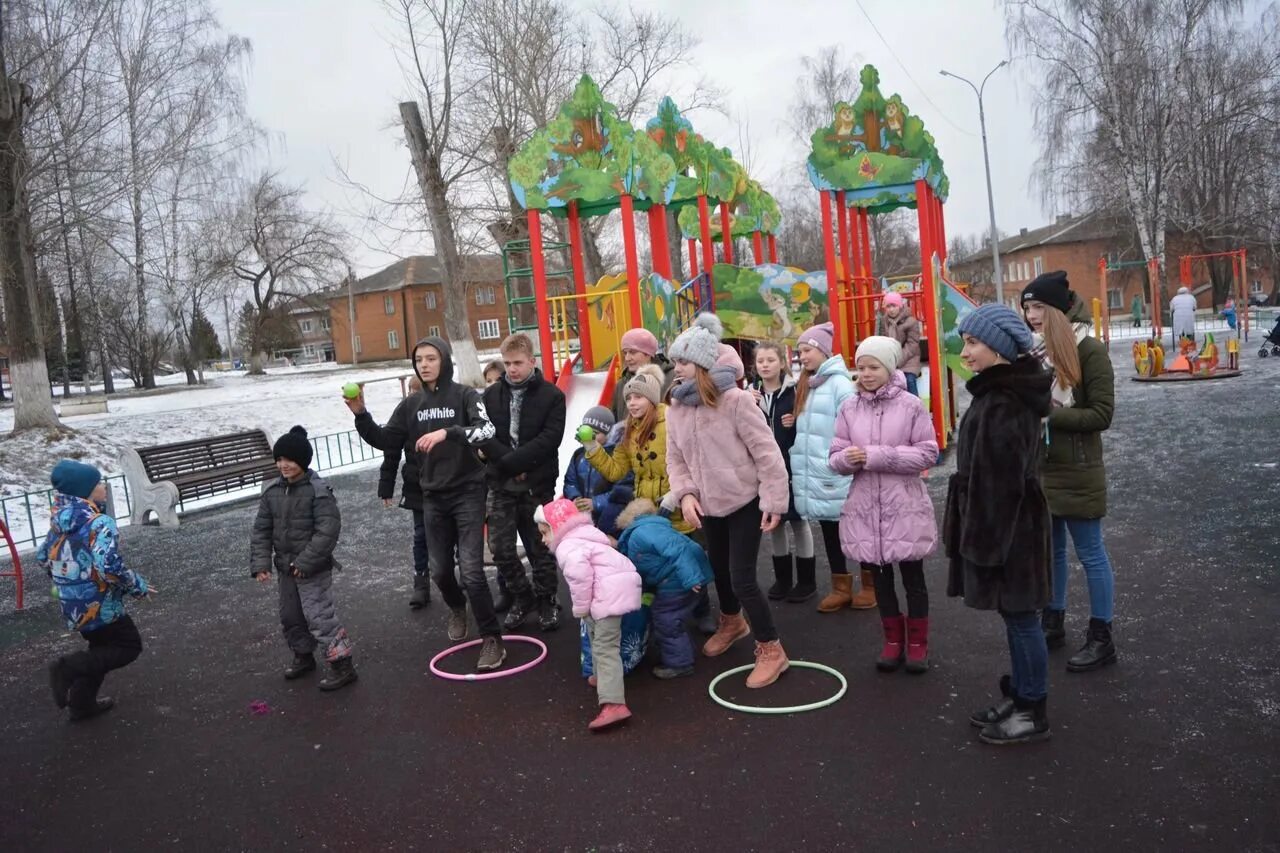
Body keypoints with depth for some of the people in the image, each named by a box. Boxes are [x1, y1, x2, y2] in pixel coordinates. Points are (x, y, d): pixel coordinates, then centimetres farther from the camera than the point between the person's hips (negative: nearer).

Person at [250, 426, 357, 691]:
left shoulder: (318, 491, -18)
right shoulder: (271, 491, 1)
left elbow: (328, 530, -22)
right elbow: (261, 530, 5)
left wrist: (305, 562, -23)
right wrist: (261, 563, -4)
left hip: (313, 569, -7)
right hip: (285, 568, 7)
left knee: (320, 617, -7)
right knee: (290, 617, 20)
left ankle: (342, 666, 2)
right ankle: (304, 656, 40)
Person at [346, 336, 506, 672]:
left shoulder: (465, 395, -8)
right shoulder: (411, 405, 6)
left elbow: (487, 430, -24)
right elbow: (384, 440, 5)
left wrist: (447, 432, -38)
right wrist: (360, 415, -10)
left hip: (467, 493, -5)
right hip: (433, 497, 5)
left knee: (472, 570, -11)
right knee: (440, 570, 13)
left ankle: (493, 638, 1)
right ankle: (457, 608, 44)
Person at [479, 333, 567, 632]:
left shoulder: (552, 395, -3)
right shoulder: (491, 394, 5)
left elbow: (549, 439, -13)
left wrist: (512, 461, -18)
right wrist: (511, 463, -16)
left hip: (538, 484, -3)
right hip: (501, 484, 3)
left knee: (540, 548, 7)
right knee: (501, 548, 3)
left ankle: (547, 602, 24)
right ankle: (522, 597, 24)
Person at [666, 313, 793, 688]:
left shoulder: (735, 401, -20)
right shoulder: (677, 407, -2)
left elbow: (766, 453, -17)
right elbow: (675, 458, 6)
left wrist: (774, 501, -17)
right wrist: (685, 493, -10)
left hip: (744, 502, -6)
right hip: (708, 504, 6)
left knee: (742, 579, -8)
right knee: (719, 569, 22)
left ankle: (771, 650, 9)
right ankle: (731, 622, 50)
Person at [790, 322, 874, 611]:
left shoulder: (840, 384, -12)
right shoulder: (806, 386, 13)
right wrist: (799, 468, 6)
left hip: (839, 478, -8)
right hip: (815, 478, 8)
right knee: (829, 533, 14)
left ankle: (871, 585, 21)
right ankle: (841, 588, 25)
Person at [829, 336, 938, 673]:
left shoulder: (911, 405, -7)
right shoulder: (849, 408, 1)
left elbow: (928, 453, -11)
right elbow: (836, 458, 4)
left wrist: (876, 456, -18)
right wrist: (849, 459, -21)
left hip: (905, 506, -3)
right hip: (865, 507, 3)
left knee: (913, 576, 10)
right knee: (880, 576, 13)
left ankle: (918, 642, 27)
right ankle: (893, 639, 30)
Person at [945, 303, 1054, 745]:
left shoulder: (1001, 404, -22)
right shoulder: (1007, 393, 11)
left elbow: (999, 484, -23)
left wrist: (985, 544, -19)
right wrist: (981, 537, 21)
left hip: (1006, 528, -10)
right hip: (1013, 522, 10)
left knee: (1019, 616, 3)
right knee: (1015, 616, 18)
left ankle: (1033, 712, 17)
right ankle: (1018, 696, 32)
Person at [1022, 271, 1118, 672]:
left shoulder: (1089, 350, -12)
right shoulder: (1035, 351, 5)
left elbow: (1102, 414, -15)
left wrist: (1049, 414, -20)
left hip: (1076, 473, -6)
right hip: (1040, 469, 6)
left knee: (1090, 554, 5)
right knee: (1050, 550, 16)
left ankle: (1101, 638, 17)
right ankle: (1052, 623, 31)